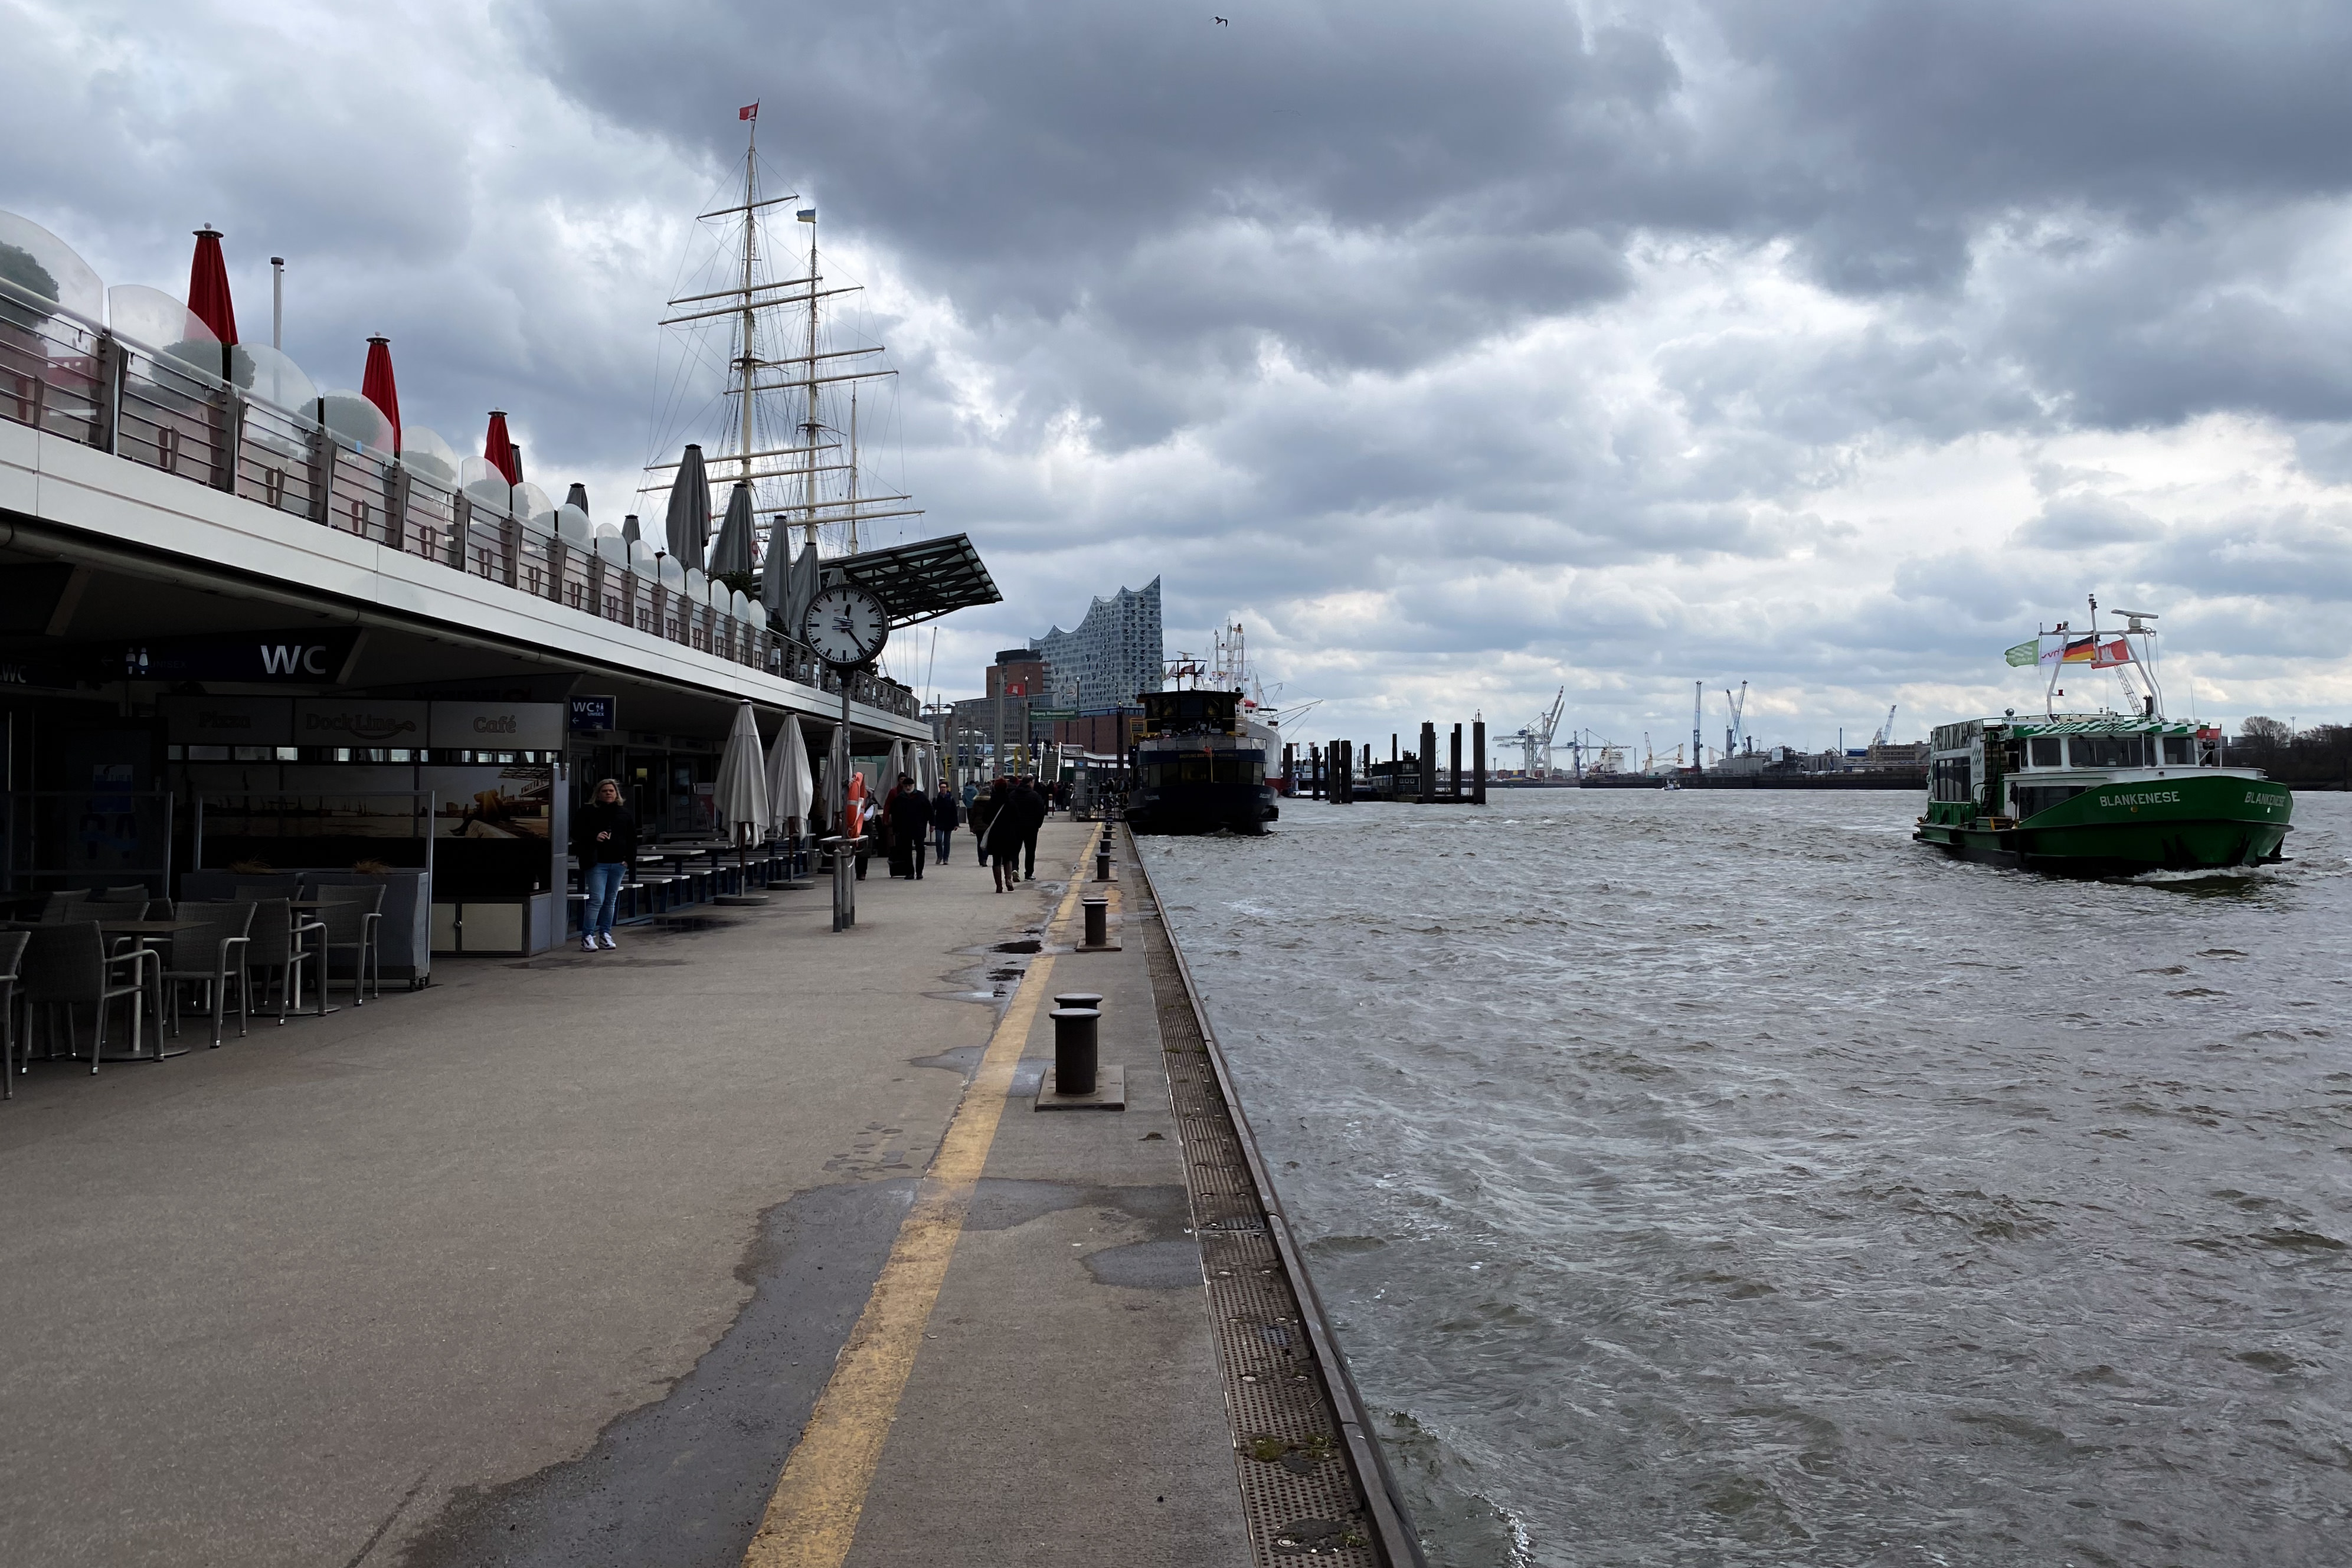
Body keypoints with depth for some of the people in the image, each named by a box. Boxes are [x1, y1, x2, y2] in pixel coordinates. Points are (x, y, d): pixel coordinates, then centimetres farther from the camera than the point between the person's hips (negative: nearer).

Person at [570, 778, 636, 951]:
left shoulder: (624, 813, 11)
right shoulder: (588, 812, 1)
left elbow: (632, 838, 13)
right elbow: (577, 833, -4)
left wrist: (629, 858, 5)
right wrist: (594, 837, -20)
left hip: (618, 863, 4)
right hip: (596, 863, -4)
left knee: (611, 901, 10)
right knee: (596, 900, -11)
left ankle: (605, 934, 19)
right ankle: (587, 936, -6)